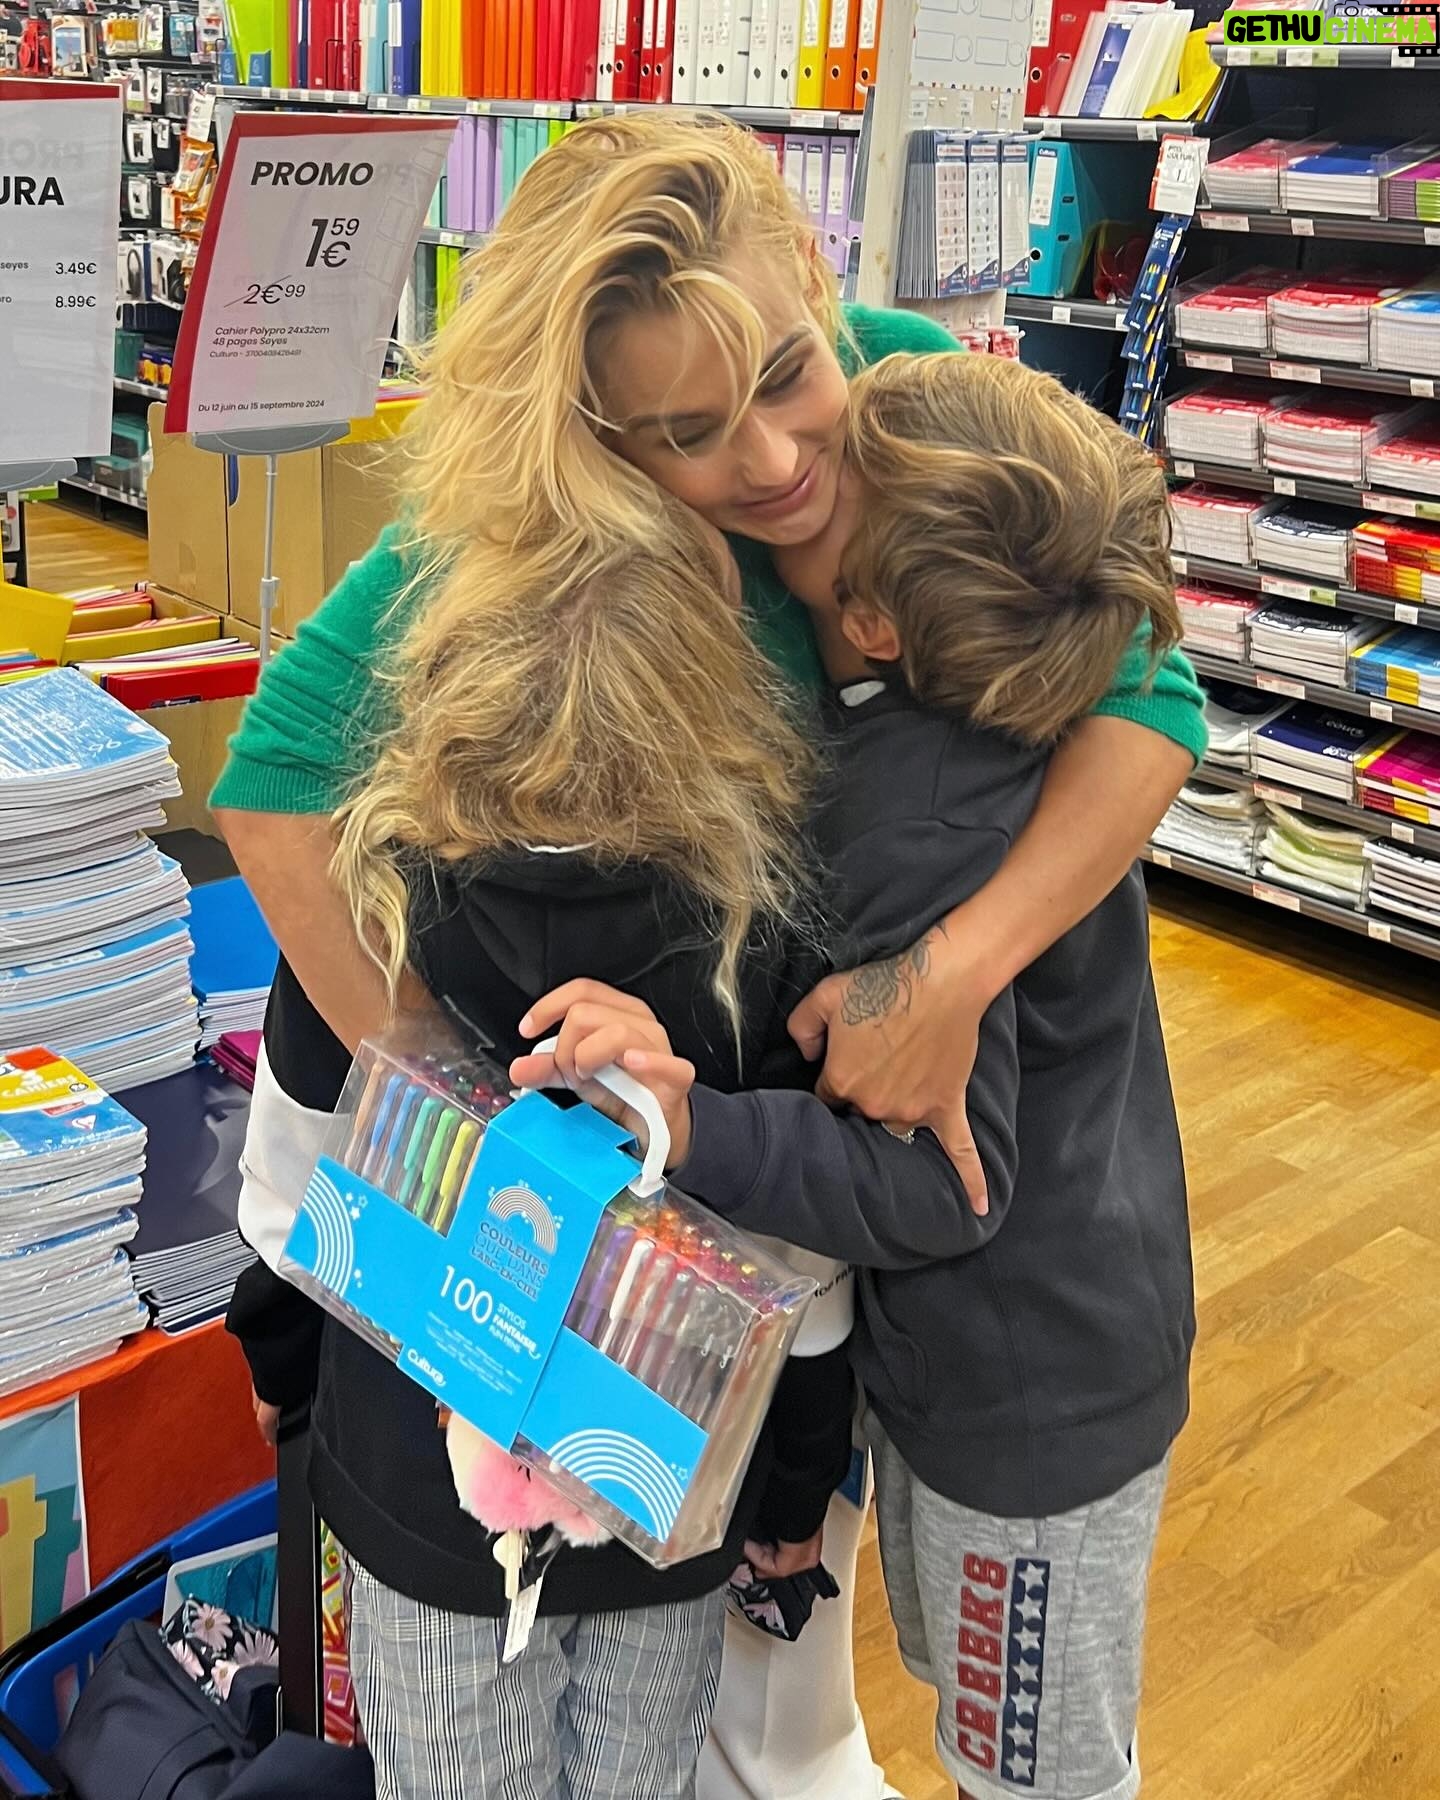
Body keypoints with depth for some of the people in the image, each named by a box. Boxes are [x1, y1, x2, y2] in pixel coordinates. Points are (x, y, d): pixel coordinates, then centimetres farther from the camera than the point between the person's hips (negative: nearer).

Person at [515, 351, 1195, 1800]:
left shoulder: (924, 834, -35)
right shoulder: (967, 703, -10)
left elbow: (938, 1186, -32)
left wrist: (692, 1129, -44)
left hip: (1032, 1392, -8)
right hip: (984, 1347, 9)